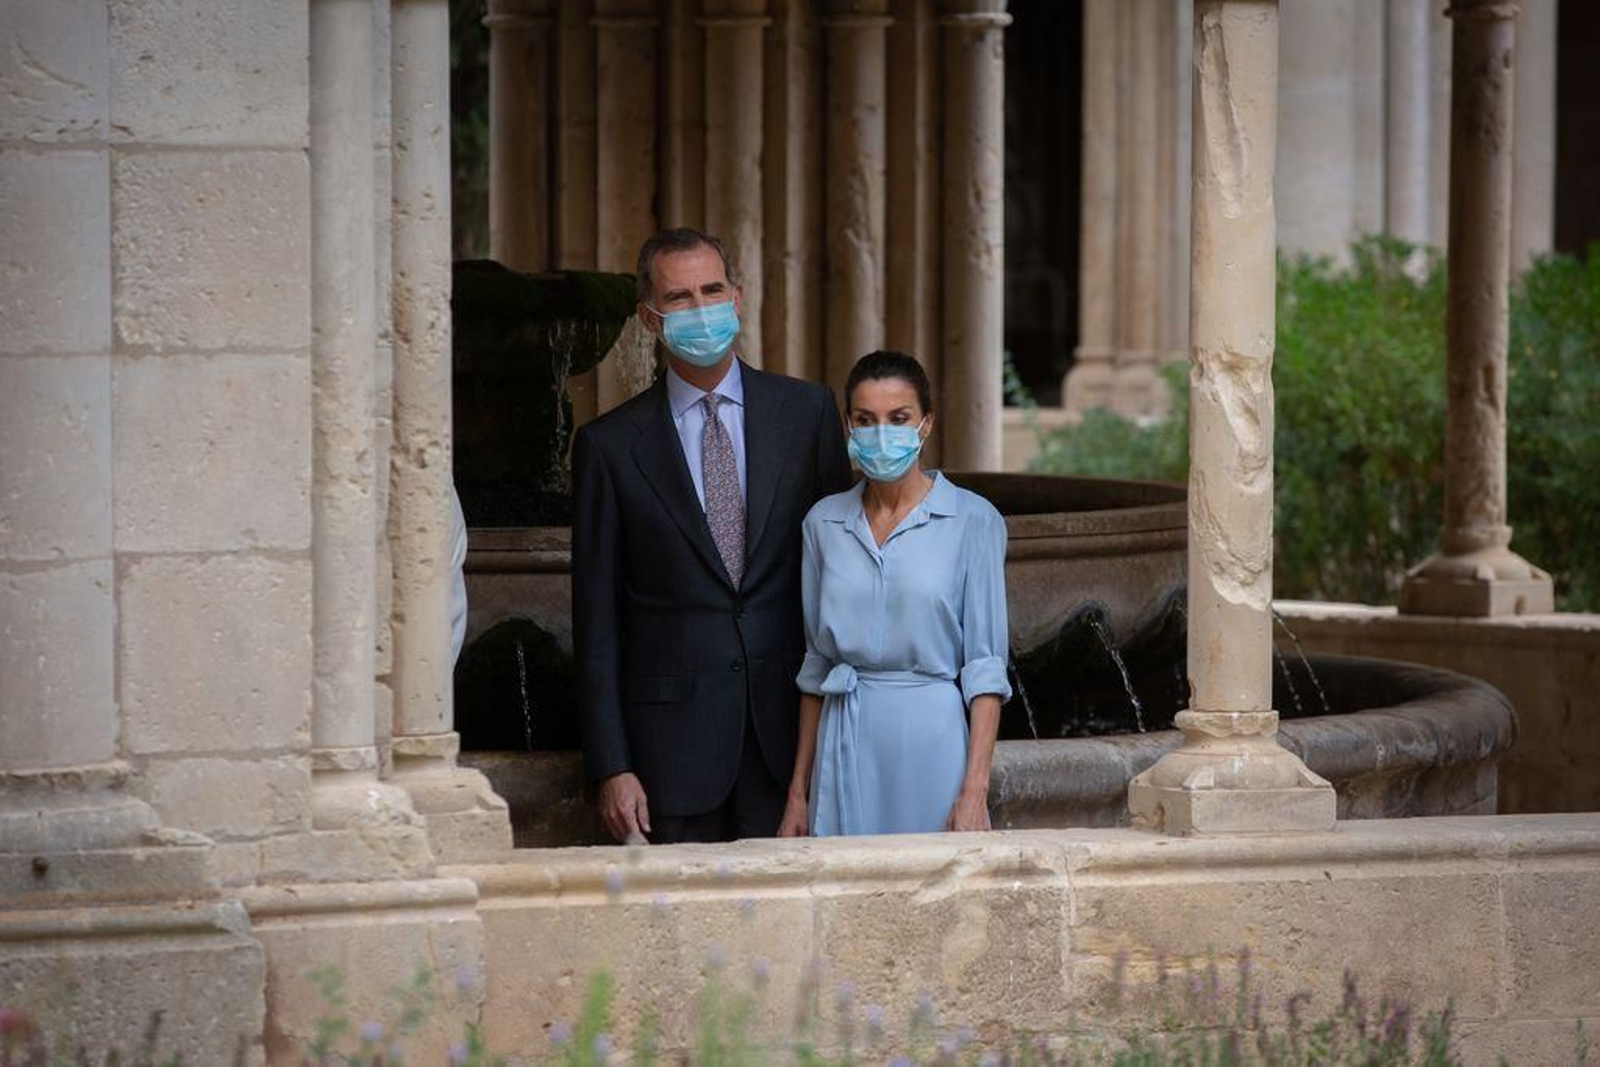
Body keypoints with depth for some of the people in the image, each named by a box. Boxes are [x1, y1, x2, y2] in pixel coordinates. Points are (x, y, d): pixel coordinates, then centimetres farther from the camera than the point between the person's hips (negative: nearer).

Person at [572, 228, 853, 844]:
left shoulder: (807, 413, 7)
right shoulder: (610, 446, 3)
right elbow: (597, 621, 3)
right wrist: (611, 768, -3)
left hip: (790, 725, 1)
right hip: (674, 737, -1)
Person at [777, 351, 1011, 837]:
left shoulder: (973, 521, -4)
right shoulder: (824, 522, 8)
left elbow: (985, 666, -6)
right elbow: (816, 664, 13)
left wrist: (975, 792, -14)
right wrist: (799, 790, 10)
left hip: (933, 740, -3)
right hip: (847, 745, 3)